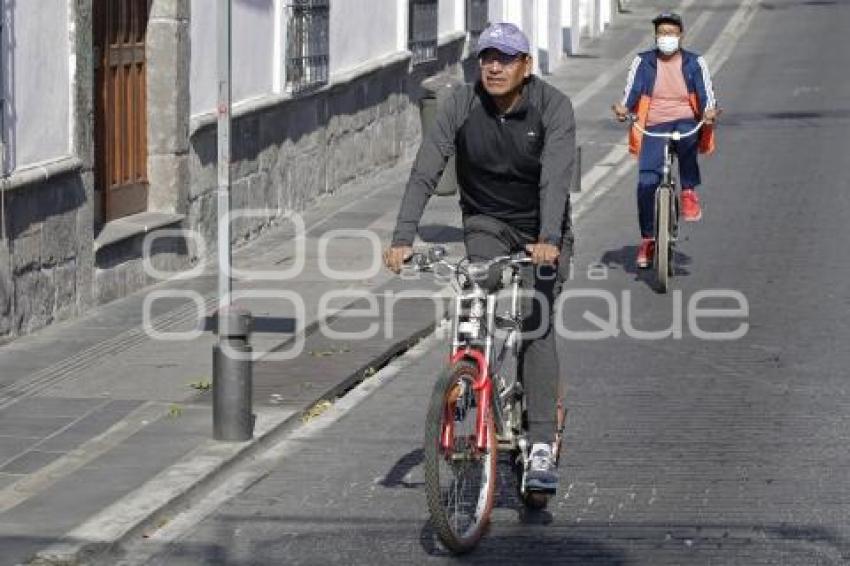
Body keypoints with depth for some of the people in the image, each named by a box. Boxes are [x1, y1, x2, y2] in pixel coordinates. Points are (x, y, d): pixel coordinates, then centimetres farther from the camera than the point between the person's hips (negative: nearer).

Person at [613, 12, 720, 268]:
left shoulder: (694, 63, 7)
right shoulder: (643, 63, 6)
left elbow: (706, 96, -1)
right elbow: (631, 93, -1)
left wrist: (710, 112, -23)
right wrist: (623, 108, -23)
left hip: (687, 123, -1)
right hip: (655, 126, 1)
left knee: (686, 141, -39)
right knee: (647, 182, -14)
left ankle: (689, 192, -16)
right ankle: (647, 240, 0)